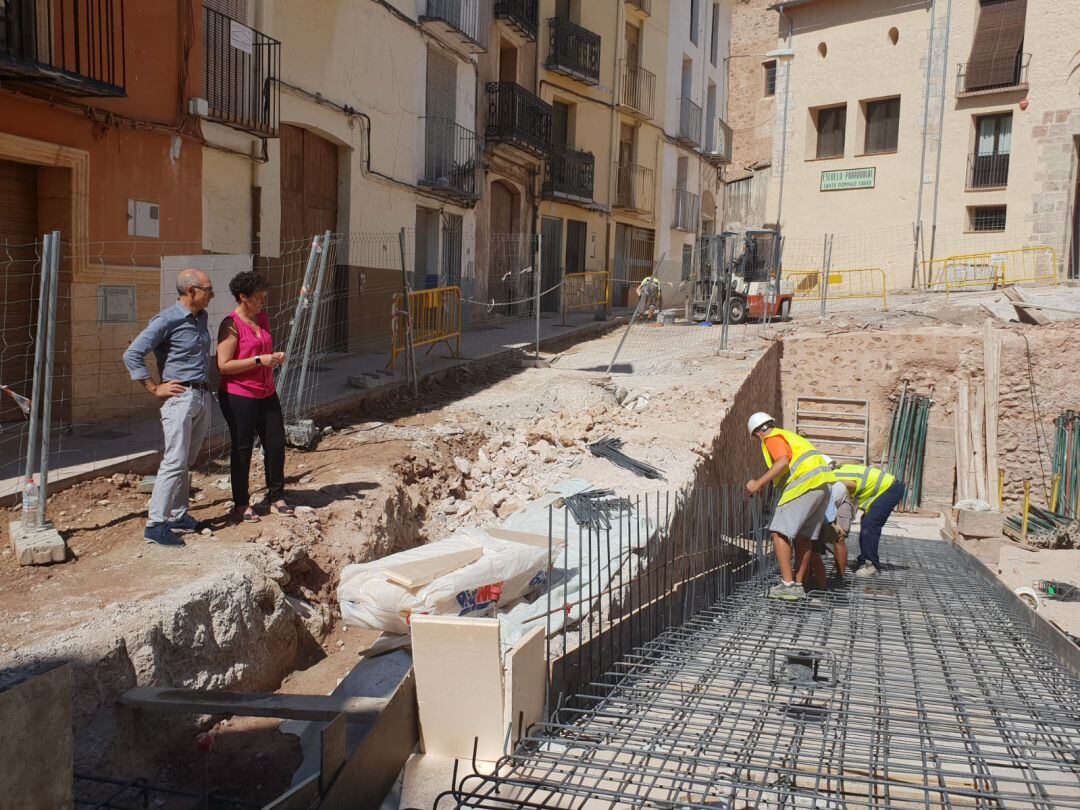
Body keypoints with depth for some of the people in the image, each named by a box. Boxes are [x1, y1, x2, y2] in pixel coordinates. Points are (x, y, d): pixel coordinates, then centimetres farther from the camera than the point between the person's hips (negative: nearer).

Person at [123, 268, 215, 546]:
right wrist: (155, 388, -13)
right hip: (180, 396, -8)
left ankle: (178, 515, 22)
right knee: (175, 462, -10)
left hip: (203, 396, 8)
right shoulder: (167, 320, -12)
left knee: (187, 462, 13)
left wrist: (206, 389, 16)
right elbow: (132, 355, -14)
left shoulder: (201, 317, 12)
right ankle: (156, 524, -5)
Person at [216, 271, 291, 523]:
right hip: (239, 396, -7)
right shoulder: (231, 325, -13)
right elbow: (224, 365, -18)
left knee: (276, 444, 7)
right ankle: (241, 504, 15)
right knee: (242, 448, 3)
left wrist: (275, 357, 4)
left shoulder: (262, 318, 10)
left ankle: (276, 497, 21)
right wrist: (259, 360, -21)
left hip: (266, 394, 7)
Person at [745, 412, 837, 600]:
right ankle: (798, 585, 17)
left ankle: (788, 585, -11)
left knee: (780, 532, -7)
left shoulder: (772, 438, 1)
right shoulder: (789, 435, 29)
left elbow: (782, 462, -16)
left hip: (805, 485, -9)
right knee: (803, 536, 14)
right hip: (823, 486, 9)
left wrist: (758, 483, -15)